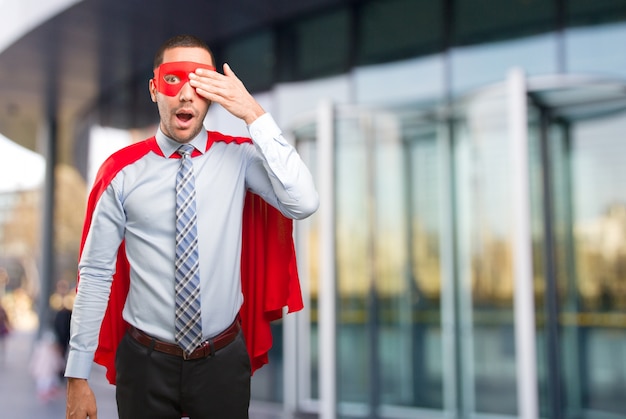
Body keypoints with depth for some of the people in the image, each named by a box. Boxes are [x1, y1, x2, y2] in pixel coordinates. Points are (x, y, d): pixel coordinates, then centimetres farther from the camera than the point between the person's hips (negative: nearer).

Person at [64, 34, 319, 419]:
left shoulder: (239, 156, -6)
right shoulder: (121, 170, -8)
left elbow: (304, 203, -22)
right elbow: (95, 274, -6)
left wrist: (255, 115, -23)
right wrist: (78, 376, -4)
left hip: (224, 359, 1)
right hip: (145, 362, 0)